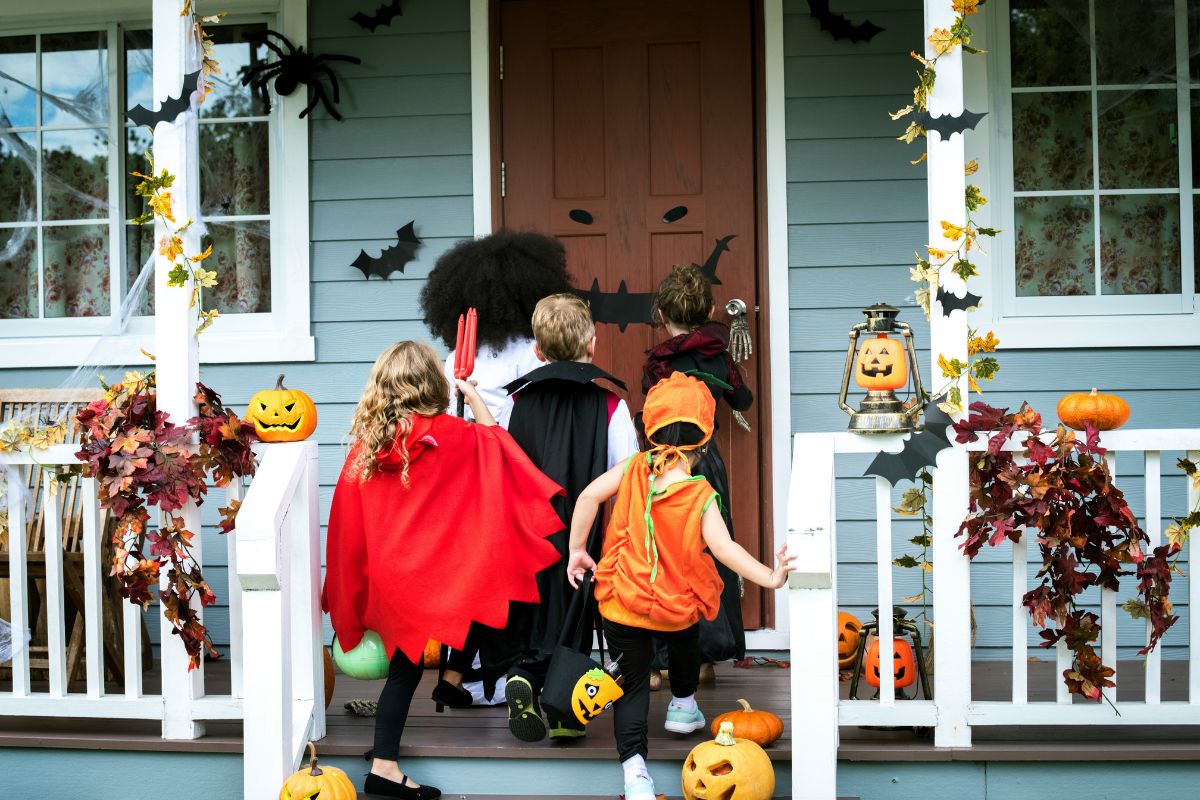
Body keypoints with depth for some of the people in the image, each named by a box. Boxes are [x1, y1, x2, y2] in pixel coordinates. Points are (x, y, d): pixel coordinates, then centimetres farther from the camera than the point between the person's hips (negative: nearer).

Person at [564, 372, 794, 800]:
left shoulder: (633, 468, -9)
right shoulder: (701, 496, -17)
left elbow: (589, 495, -13)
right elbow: (722, 547, -27)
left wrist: (577, 549, -3)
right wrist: (770, 577, -27)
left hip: (621, 604, 1)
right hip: (677, 607, -1)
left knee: (632, 683, 8)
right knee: (685, 644, 35)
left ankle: (634, 765, -8)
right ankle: (682, 707, 56)